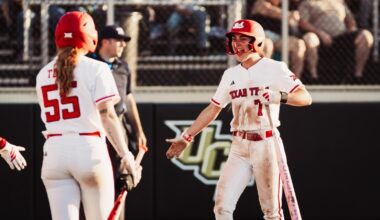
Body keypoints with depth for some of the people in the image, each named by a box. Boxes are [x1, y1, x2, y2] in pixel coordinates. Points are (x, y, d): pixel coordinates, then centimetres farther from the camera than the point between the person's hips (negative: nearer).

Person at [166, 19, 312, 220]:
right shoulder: (230, 75, 13)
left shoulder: (274, 69, -4)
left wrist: (279, 96, -31)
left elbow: (306, 98, -13)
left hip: (266, 144, -5)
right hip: (239, 147, 5)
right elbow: (213, 109, 19)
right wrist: (186, 137, 17)